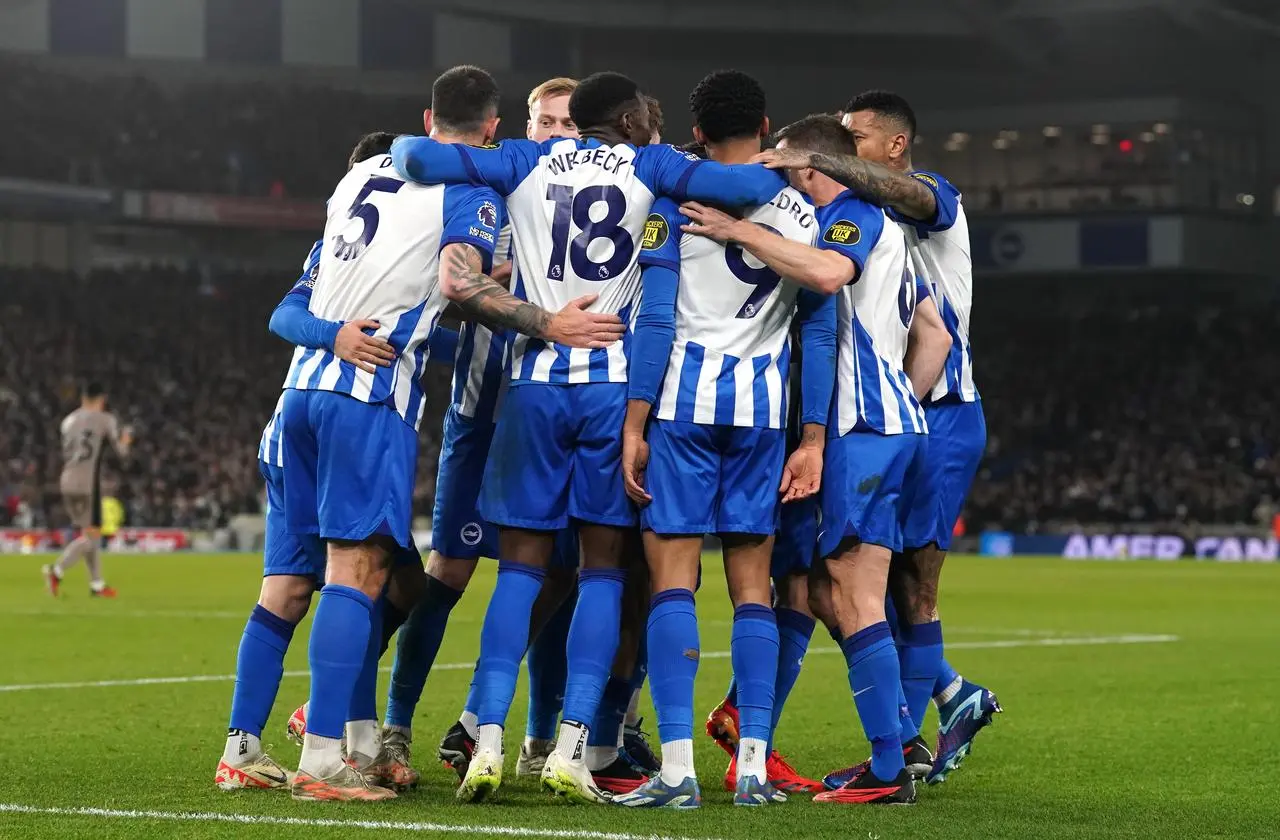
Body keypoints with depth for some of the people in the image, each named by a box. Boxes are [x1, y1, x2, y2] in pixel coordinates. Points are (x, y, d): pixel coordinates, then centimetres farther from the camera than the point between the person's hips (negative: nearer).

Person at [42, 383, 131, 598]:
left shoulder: (68, 421, 14)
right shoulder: (106, 420, -2)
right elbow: (121, 452, 0)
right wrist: (125, 441, 22)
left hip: (67, 483, 7)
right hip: (88, 484, -7)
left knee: (90, 534, 17)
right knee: (90, 536, -4)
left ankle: (97, 584, 19)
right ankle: (56, 570, -22)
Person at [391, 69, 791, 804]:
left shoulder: (526, 163, 10)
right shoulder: (648, 168, 4)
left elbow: (419, 156, 3)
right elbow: (756, 187, -4)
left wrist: (404, 149, 25)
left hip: (536, 380, 2)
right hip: (616, 382, -2)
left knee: (523, 562, 7)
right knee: (603, 563, 4)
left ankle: (490, 740, -4)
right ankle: (571, 750, -4)